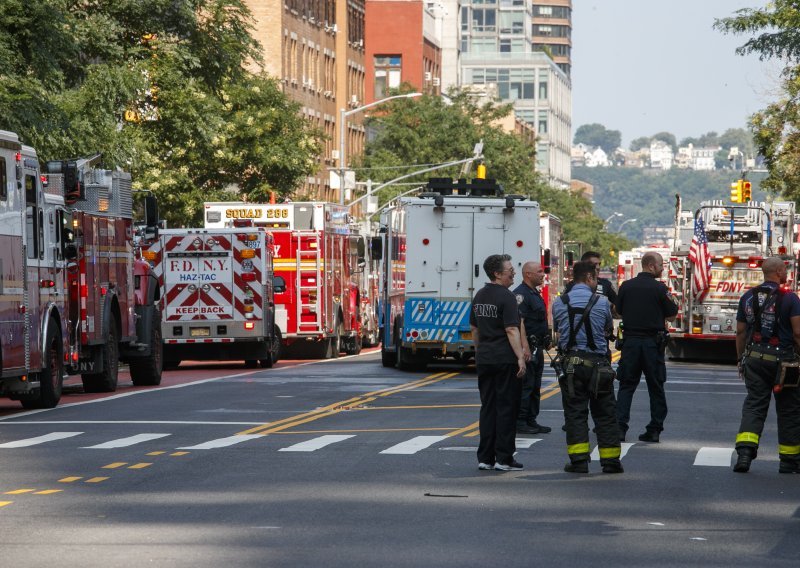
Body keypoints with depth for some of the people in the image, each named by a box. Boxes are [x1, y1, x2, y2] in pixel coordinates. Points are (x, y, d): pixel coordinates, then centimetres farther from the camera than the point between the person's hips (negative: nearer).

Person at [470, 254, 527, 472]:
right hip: (505, 359, -7)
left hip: (484, 359, 7)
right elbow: (511, 330, -19)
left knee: (487, 408, 10)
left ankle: (485, 457, 10)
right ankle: (504, 458, -2)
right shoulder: (506, 297, -13)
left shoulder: (479, 296, 12)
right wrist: (520, 357, -20)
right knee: (506, 407, -2)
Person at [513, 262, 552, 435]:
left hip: (537, 349, 10)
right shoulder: (521, 294, -15)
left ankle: (531, 421, 17)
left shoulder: (535, 293, 19)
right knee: (525, 386, -9)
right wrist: (525, 348, -26)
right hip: (528, 348, -10)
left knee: (535, 387, 12)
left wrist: (546, 340, 24)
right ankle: (520, 422, -7)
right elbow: (519, 322, -22)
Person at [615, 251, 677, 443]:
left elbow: (619, 311, 12)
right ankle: (654, 430, 6)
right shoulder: (659, 288, -8)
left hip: (631, 339, 2)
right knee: (656, 387, 7)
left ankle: (620, 426, -5)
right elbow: (672, 315, -2)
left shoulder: (626, 286, 2)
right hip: (653, 342, -2)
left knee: (626, 385, 7)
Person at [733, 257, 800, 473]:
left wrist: (741, 359, 18)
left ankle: (745, 450, -17)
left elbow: (740, 332, 10)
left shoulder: (748, 297, 5)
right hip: (782, 359, -3)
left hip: (755, 358, 3)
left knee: (754, 405, 4)